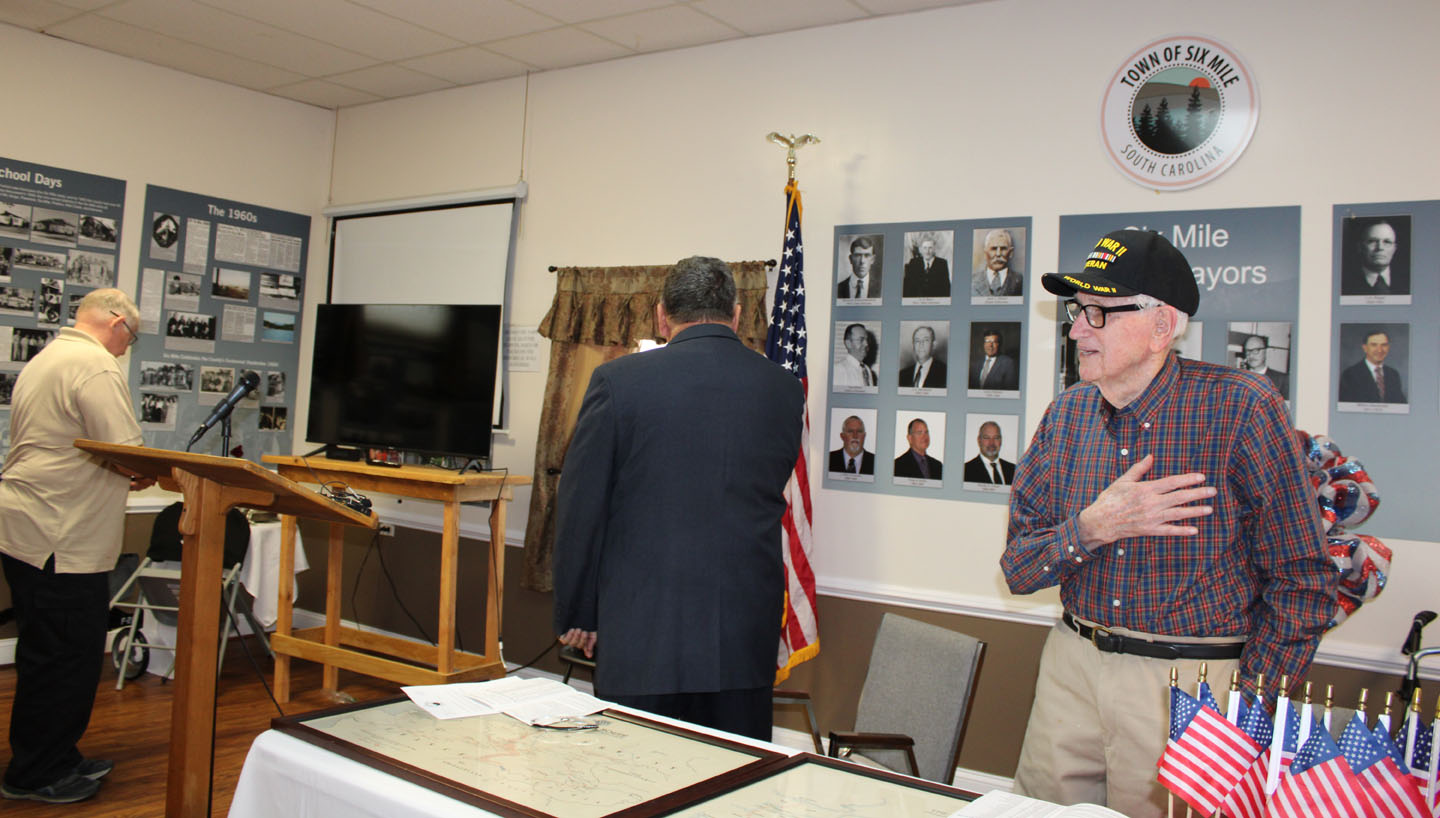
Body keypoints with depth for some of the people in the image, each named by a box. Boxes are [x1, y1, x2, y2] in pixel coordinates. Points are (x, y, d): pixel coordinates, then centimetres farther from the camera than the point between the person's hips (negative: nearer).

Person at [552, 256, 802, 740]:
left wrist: (576, 615, 6)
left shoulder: (619, 381, -7)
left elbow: (580, 511, -4)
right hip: (748, 637, 3)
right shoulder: (784, 389, 3)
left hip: (641, 633, -3)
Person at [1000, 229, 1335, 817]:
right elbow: (1017, 569, 1)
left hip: (1191, 681, -4)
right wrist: (1094, 528, -17)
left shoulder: (1241, 410, -12)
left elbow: (1301, 580, -8)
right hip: (1072, 665, 4)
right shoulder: (1066, 416, 1)